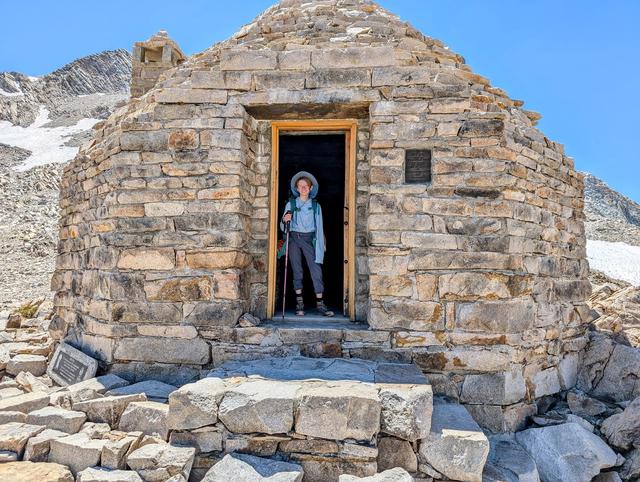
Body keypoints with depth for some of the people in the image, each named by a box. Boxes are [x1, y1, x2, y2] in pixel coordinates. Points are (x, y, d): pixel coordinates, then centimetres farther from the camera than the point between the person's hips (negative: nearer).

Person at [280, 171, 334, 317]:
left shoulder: (316, 205, 9)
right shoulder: (291, 204, 8)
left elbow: (319, 227, 8)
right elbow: (283, 227, 6)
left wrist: (320, 246, 1)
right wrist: (285, 220, -16)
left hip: (309, 239, 0)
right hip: (294, 238, 0)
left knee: (316, 270, -8)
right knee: (297, 271, 3)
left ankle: (320, 303, -3)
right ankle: (299, 303, 10)